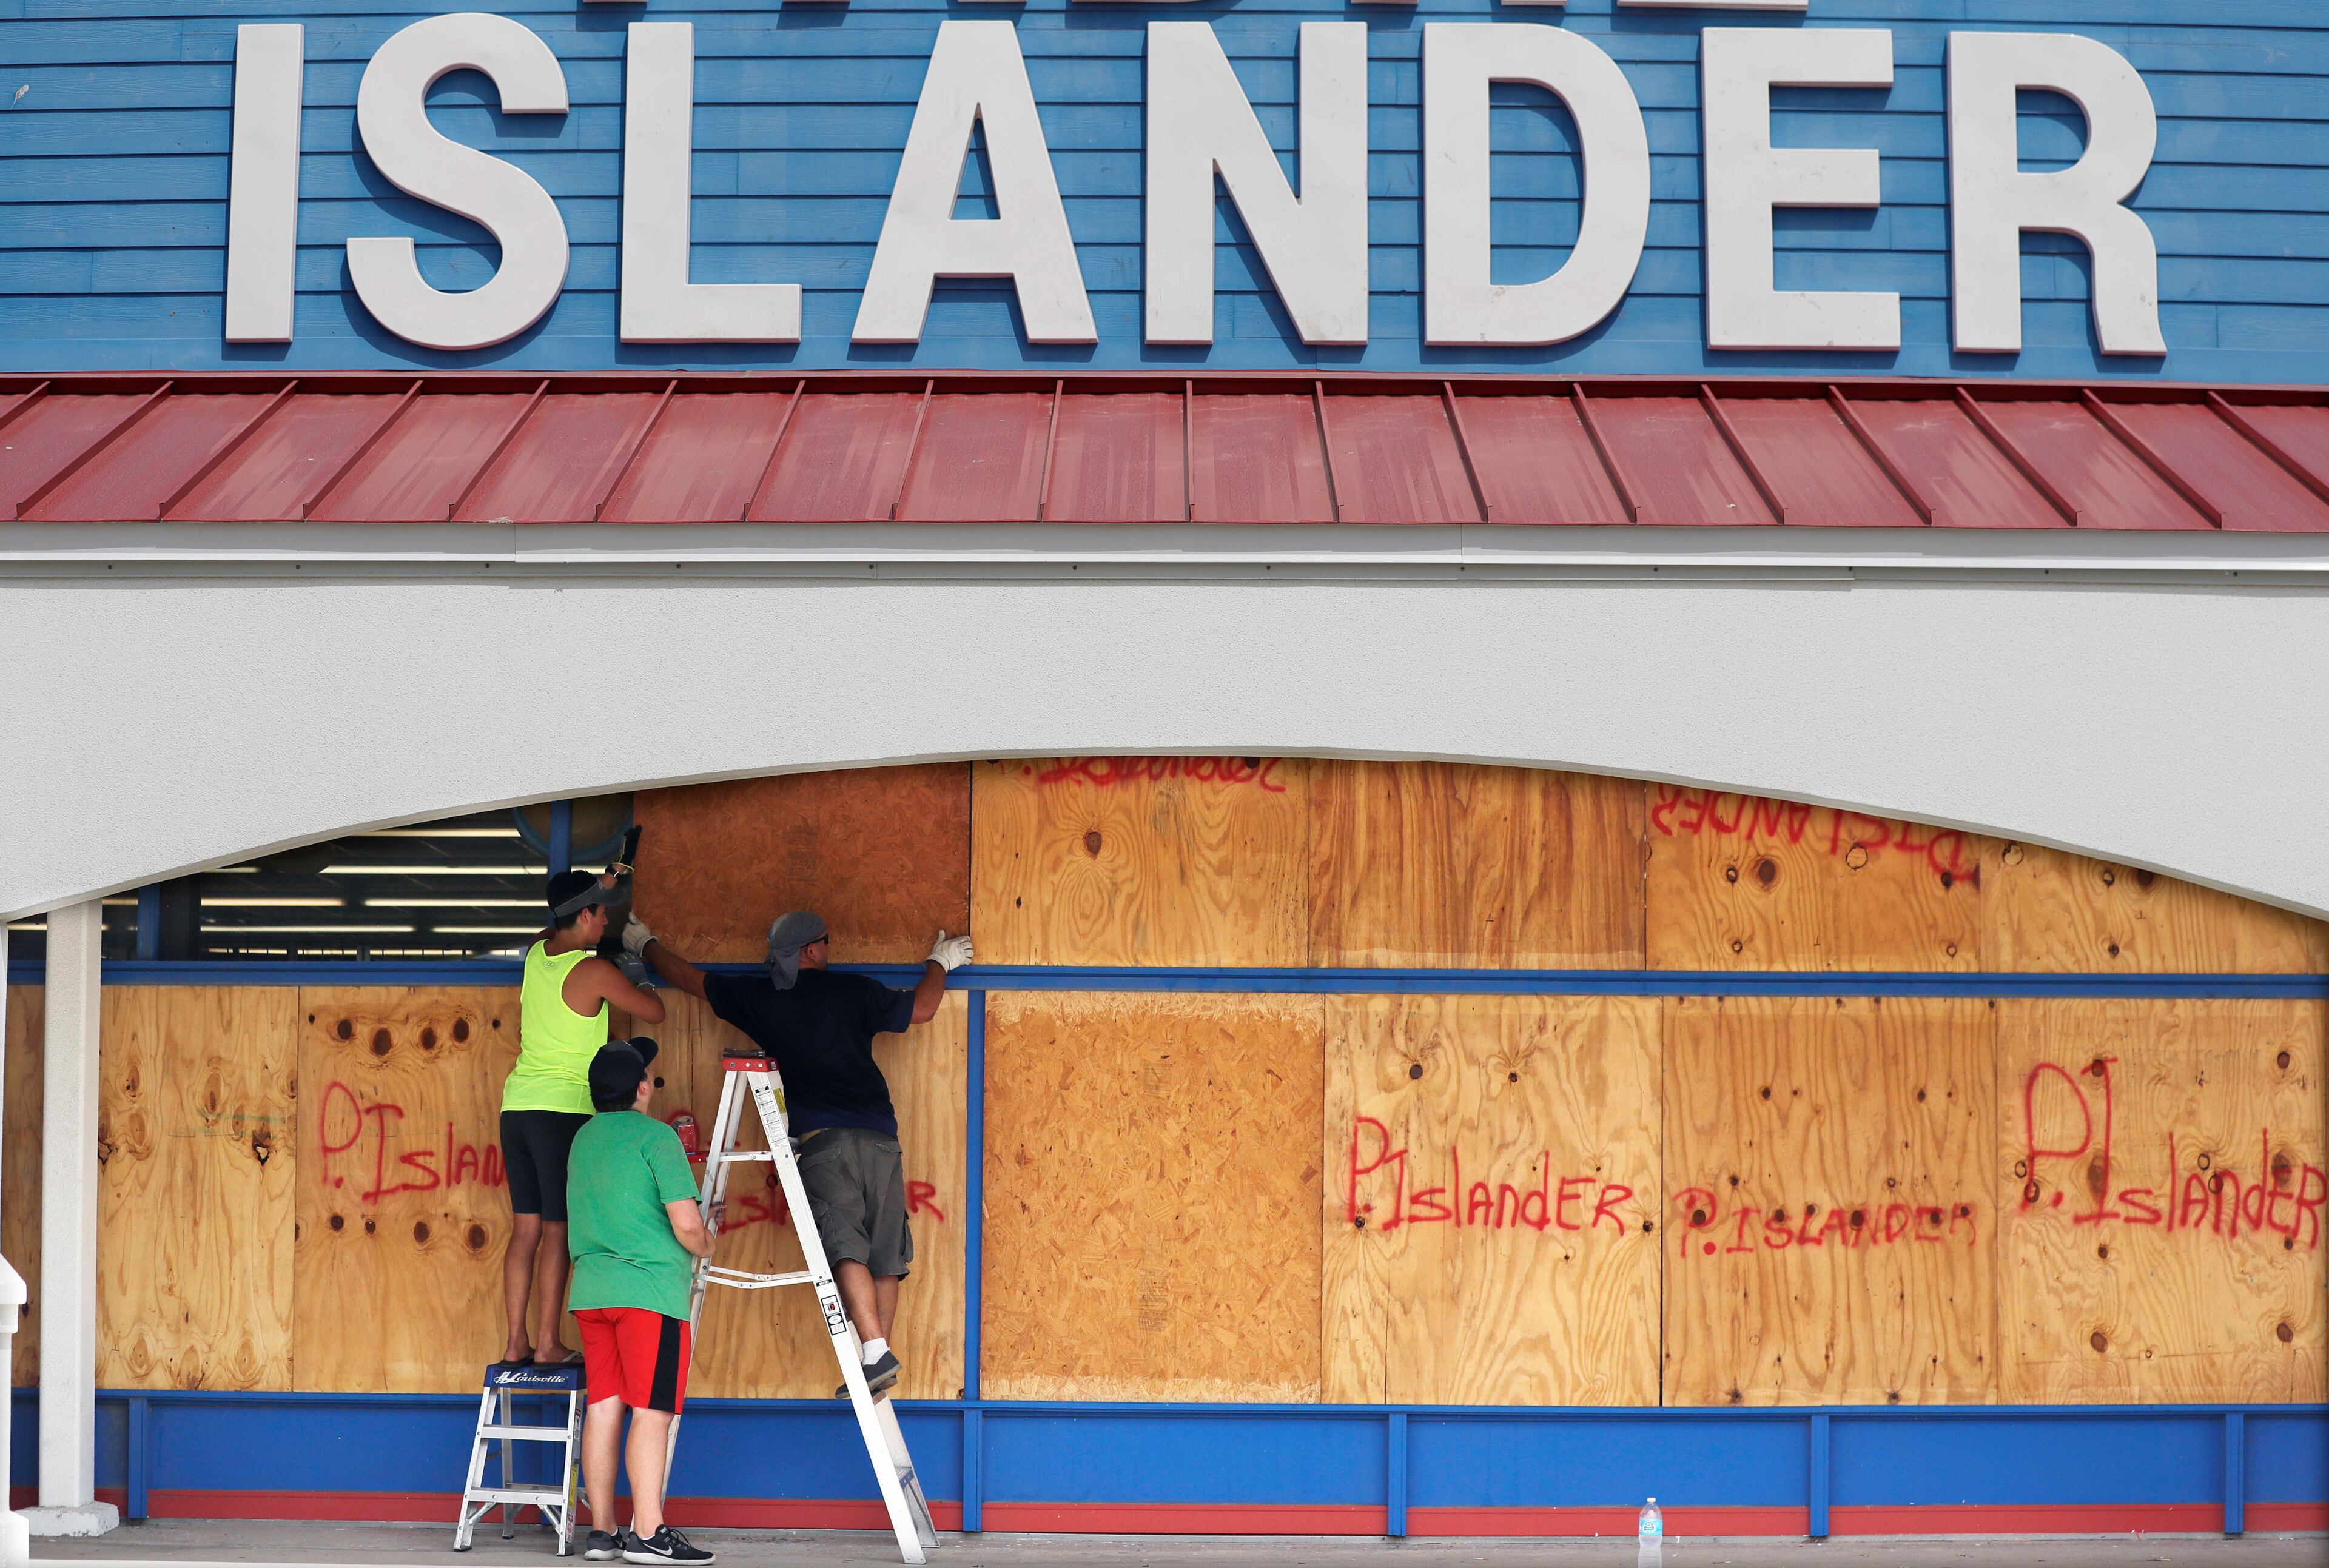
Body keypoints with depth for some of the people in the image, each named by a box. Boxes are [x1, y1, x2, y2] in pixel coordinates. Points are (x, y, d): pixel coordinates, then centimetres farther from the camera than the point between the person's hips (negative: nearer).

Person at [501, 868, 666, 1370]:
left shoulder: (537, 954, 9)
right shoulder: (595, 972, -9)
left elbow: (557, 926, 34)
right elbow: (654, 1013, 2)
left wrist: (597, 887, 37)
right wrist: (647, 983, 22)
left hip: (517, 1103, 7)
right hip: (563, 1109, -7)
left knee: (525, 1228, 9)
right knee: (558, 1230, -3)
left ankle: (515, 1343, 8)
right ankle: (547, 1345, -4)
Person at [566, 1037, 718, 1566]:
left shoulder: (584, 1137, 15)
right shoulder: (656, 1136, -7)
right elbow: (686, 1224, -14)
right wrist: (705, 1245, 8)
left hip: (591, 1289, 7)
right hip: (649, 1289, -7)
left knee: (602, 1407, 7)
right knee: (652, 1411, -7)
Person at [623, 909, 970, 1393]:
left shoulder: (758, 997, 12)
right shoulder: (854, 991, 11)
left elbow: (688, 977, 25)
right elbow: (921, 1009, 20)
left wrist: (644, 944, 42)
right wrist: (940, 963, 39)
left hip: (822, 1136, -2)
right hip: (880, 1138, 2)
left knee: (846, 1248, -14)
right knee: (884, 1256, 6)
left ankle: (877, 1352, -29)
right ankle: (877, 1357, 4)